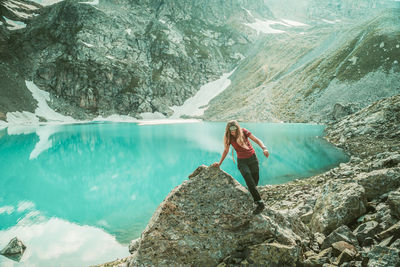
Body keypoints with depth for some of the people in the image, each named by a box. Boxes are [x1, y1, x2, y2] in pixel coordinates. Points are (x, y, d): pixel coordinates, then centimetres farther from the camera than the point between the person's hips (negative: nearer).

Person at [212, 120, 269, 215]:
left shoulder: (244, 131, -11)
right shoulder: (229, 138, -6)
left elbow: (257, 140, -12)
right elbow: (226, 151, 8)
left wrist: (264, 148, -31)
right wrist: (219, 163, 12)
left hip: (252, 158, 0)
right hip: (241, 161, 0)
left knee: (255, 180, 5)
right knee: (250, 181, -18)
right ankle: (260, 203, -17)